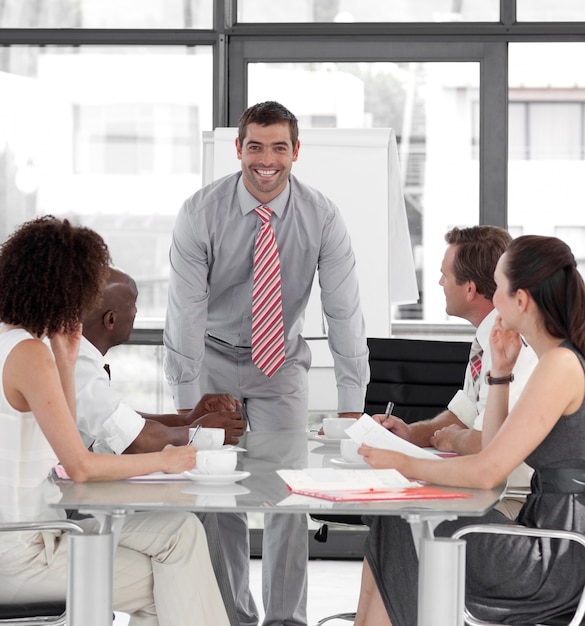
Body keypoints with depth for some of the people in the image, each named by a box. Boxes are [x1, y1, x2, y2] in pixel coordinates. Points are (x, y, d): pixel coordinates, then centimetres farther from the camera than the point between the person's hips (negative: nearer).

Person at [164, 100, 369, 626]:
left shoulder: (321, 217, -17)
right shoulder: (201, 213, -19)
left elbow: (345, 313, -17)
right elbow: (186, 310, -19)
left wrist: (352, 410, -21)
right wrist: (188, 404, -23)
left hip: (282, 361, 1)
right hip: (213, 357, 0)